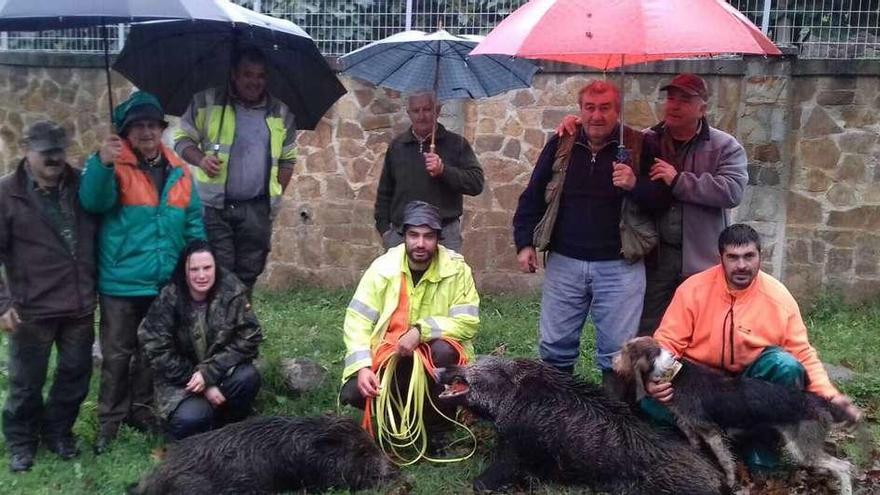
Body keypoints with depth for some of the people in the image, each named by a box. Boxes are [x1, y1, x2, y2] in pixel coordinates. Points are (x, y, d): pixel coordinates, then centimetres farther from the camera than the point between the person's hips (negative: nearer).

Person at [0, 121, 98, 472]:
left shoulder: (80, 186, 3)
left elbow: (99, 234, 12)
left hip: (80, 307, 4)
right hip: (31, 310, -3)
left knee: (76, 375, 14)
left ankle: (58, 431, 36)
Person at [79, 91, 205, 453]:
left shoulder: (179, 172, 7)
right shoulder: (114, 167, -7)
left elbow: (193, 224, 12)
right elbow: (93, 201, -27)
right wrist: (101, 164, -45)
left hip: (166, 284, 5)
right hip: (121, 284, -4)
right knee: (117, 355, 4)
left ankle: (141, 408, 33)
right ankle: (110, 419, 17)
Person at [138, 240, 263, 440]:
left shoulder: (231, 291, -14)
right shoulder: (167, 301, -16)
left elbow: (249, 338, -13)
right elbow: (159, 353, -14)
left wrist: (209, 373, -23)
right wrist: (205, 387, -18)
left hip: (222, 371, 2)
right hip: (180, 379, -2)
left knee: (247, 377, -29)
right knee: (190, 419, -30)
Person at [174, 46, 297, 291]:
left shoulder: (281, 113, 9)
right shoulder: (207, 102, 2)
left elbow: (288, 158, 17)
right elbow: (182, 137, 6)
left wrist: (276, 194, 8)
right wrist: (200, 159, -14)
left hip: (257, 210, 3)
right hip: (213, 206, -2)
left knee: (248, 273, 9)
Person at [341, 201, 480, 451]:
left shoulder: (456, 269, -12)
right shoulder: (383, 267, -10)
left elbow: (467, 322, -16)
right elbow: (357, 320, -11)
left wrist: (420, 331, -28)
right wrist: (362, 367, -25)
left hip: (434, 352, -1)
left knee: (444, 351, -34)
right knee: (353, 392, -22)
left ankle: (437, 430, -10)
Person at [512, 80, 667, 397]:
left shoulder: (639, 147, -1)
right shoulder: (560, 145, 6)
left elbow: (661, 199, -2)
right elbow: (533, 197, 11)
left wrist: (635, 185, -22)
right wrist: (524, 243, 5)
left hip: (620, 266, -2)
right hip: (565, 263, 2)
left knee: (618, 351, 1)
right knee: (555, 345, 10)